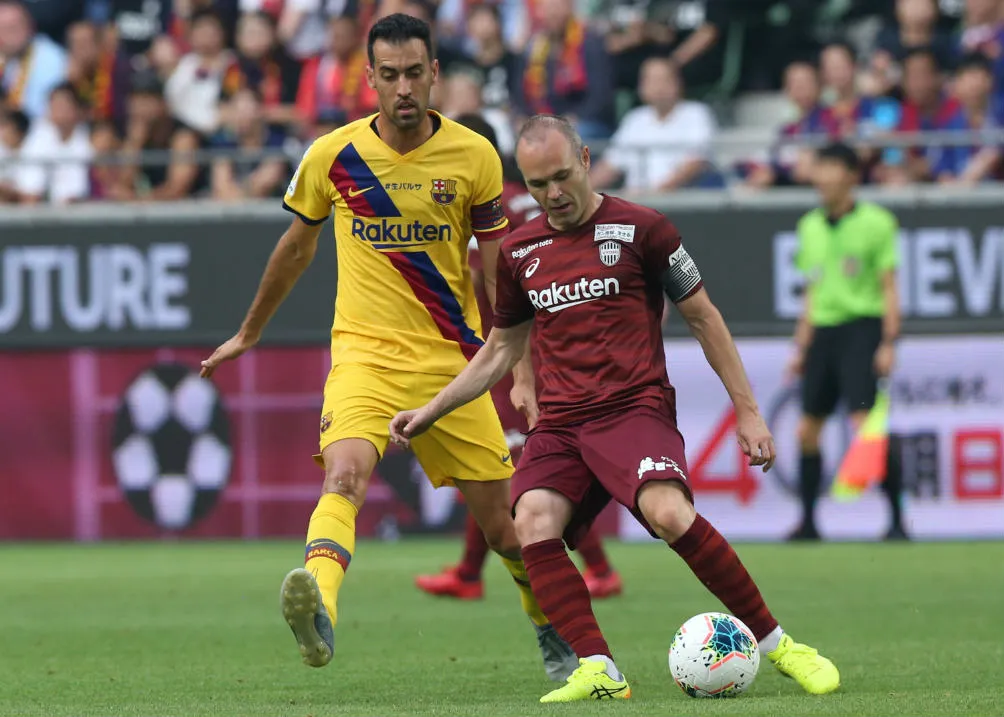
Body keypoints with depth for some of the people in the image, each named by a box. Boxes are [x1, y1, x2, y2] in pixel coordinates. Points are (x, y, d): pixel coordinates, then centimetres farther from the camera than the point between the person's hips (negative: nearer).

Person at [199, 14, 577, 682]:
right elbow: (296, 247, 15)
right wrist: (249, 334, 25)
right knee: (346, 472, -31)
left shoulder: (475, 157, -3)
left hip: (452, 361, 1)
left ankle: (555, 631, 33)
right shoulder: (333, 156, -3)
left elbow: (497, 269, 6)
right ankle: (318, 608, -52)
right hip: (364, 354, -1)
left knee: (501, 521, 6)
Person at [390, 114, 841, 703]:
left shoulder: (640, 229, 1)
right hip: (559, 425, 4)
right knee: (534, 525, -25)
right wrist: (430, 412, 19)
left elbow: (703, 318, 7)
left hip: (636, 409, -4)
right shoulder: (520, 251, 15)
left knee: (669, 513, -31)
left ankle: (775, 643, -15)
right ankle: (598, 671, -25)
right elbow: (500, 351, 27)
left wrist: (747, 409, 4)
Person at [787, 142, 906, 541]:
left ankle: (897, 520, -13)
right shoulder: (811, 226, 14)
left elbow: (889, 287, -6)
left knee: (866, 424, -17)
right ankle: (808, 522, 16)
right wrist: (801, 348, 18)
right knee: (807, 430, 5)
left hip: (861, 327, -6)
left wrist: (888, 343, -14)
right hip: (823, 330, 7)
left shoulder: (876, 223, -4)